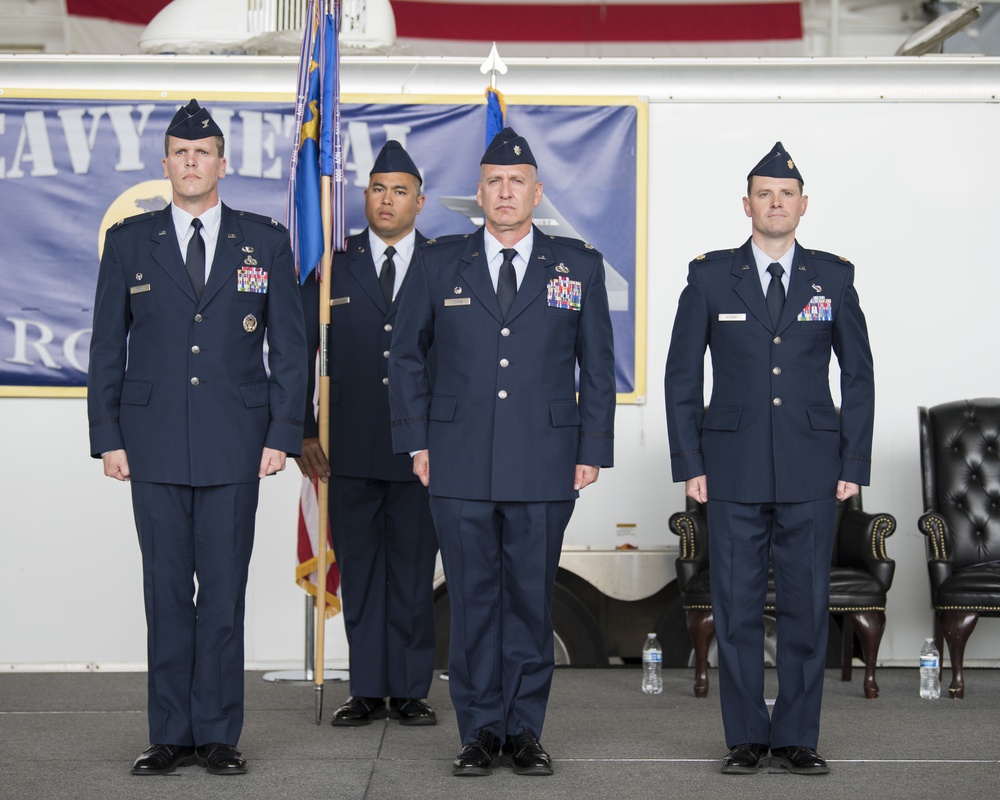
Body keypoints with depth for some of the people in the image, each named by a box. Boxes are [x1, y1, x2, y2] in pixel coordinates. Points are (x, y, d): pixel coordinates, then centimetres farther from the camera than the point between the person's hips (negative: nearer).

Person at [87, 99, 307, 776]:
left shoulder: (265, 242, 7)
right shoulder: (129, 240, 8)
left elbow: (290, 346, 6)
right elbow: (107, 346, 8)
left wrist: (283, 435, -2)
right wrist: (107, 437, 0)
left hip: (234, 443, -1)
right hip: (155, 442, 1)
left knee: (225, 591, 1)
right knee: (166, 591, 4)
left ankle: (219, 735, 8)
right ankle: (172, 736, 10)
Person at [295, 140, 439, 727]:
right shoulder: (334, 266, 7)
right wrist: (303, 432, 2)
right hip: (351, 452, 1)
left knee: (414, 570, 4)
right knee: (359, 570, 6)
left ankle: (411, 690, 12)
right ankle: (367, 690, 13)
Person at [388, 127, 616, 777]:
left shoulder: (579, 266, 6)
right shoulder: (439, 263, 7)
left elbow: (598, 365, 8)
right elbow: (408, 355, 11)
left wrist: (592, 450, 2)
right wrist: (416, 441, 4)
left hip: (543, 466, 0)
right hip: (460, 464, 0)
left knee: (531, 597, 4)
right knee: (472, 598, 4)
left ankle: (525, 730, 14)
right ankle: (481, 730, 12)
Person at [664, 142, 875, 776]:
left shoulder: (834, 277, 6)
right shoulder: (710, 277, 4)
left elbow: (858, 375, 8)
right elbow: (682, 376, 5)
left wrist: (855, 463, 2)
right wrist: (689, 463, -1)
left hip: (812, 471, 1)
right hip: (735, 468, 0)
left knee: (808, 605, 2)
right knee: (737, 605, 2)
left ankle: (797, 738, 12)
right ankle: (746, 739, 12)